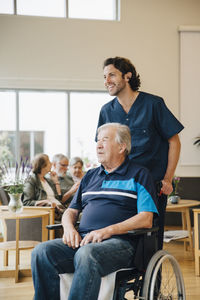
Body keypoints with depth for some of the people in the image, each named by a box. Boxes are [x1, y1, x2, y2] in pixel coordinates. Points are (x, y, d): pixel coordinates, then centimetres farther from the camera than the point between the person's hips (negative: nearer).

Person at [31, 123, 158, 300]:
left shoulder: (139, 175, 9)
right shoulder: (90, 176, 27)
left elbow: (146, 220, -3)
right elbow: (71, 211, 28)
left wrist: (107, 231, -14)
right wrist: (69, 227, 3)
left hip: (118, 241, -5)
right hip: (82, 239, 5)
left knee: (86, 254, -38)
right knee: (42, 251, -23)